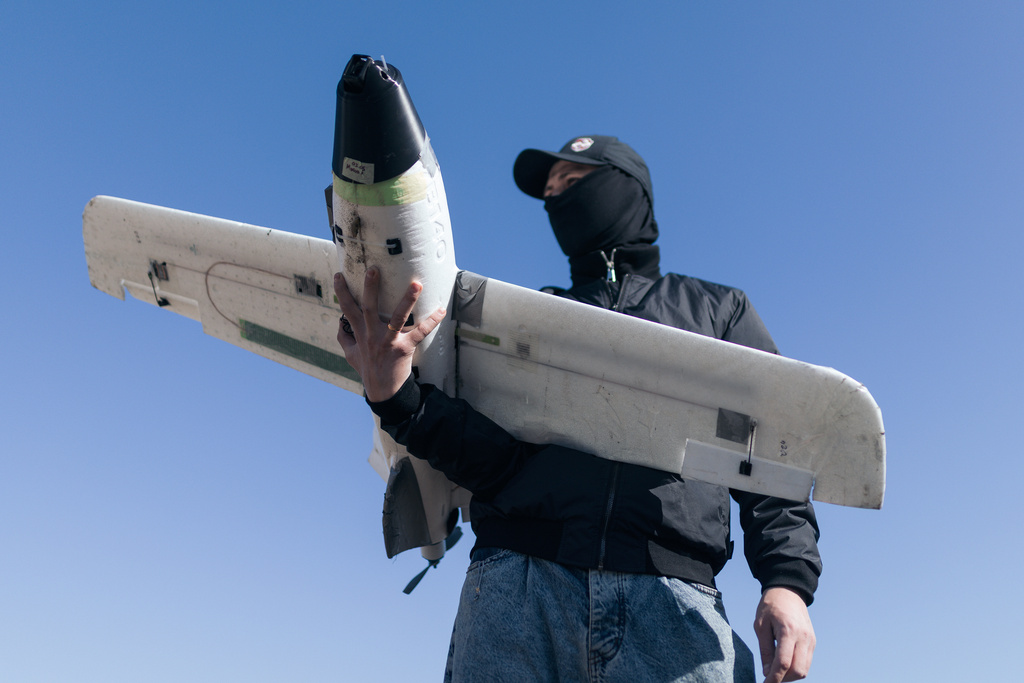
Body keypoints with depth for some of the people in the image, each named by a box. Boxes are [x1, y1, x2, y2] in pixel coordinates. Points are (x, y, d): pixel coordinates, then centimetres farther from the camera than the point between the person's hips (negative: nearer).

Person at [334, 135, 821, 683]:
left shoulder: (717, 308, 22)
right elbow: (493, 460, 9)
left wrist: (788, 581, -5)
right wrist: (398, 398, -9)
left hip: (674, 600, -1)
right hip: (518, 585, 1)